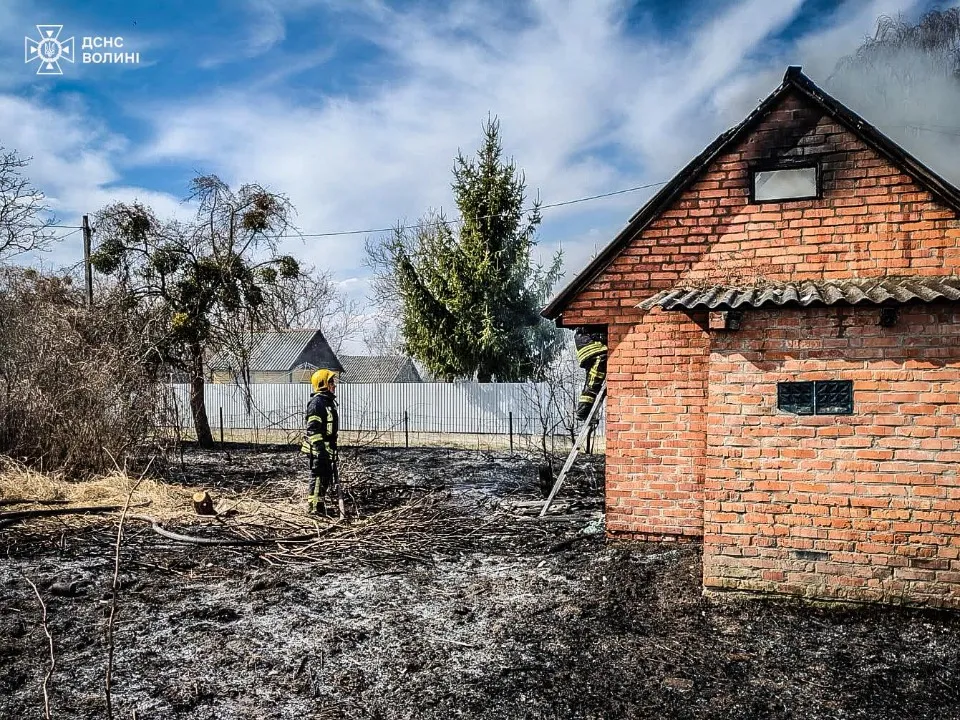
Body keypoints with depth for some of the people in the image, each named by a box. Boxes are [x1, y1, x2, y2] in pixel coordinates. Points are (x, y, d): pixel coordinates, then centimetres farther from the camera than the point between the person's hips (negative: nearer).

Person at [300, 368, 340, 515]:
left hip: (328, 448, 10)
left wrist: (333, 449, 26)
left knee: (327, 477, 16)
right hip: (318, 448, -10)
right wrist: (319, 447, -26)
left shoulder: (329, 401, 17)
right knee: (318, 476, -5)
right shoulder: (317, 402, -15)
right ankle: (314, 506, 2)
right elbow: (312, 428, -22)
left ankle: (320, 504, 26)